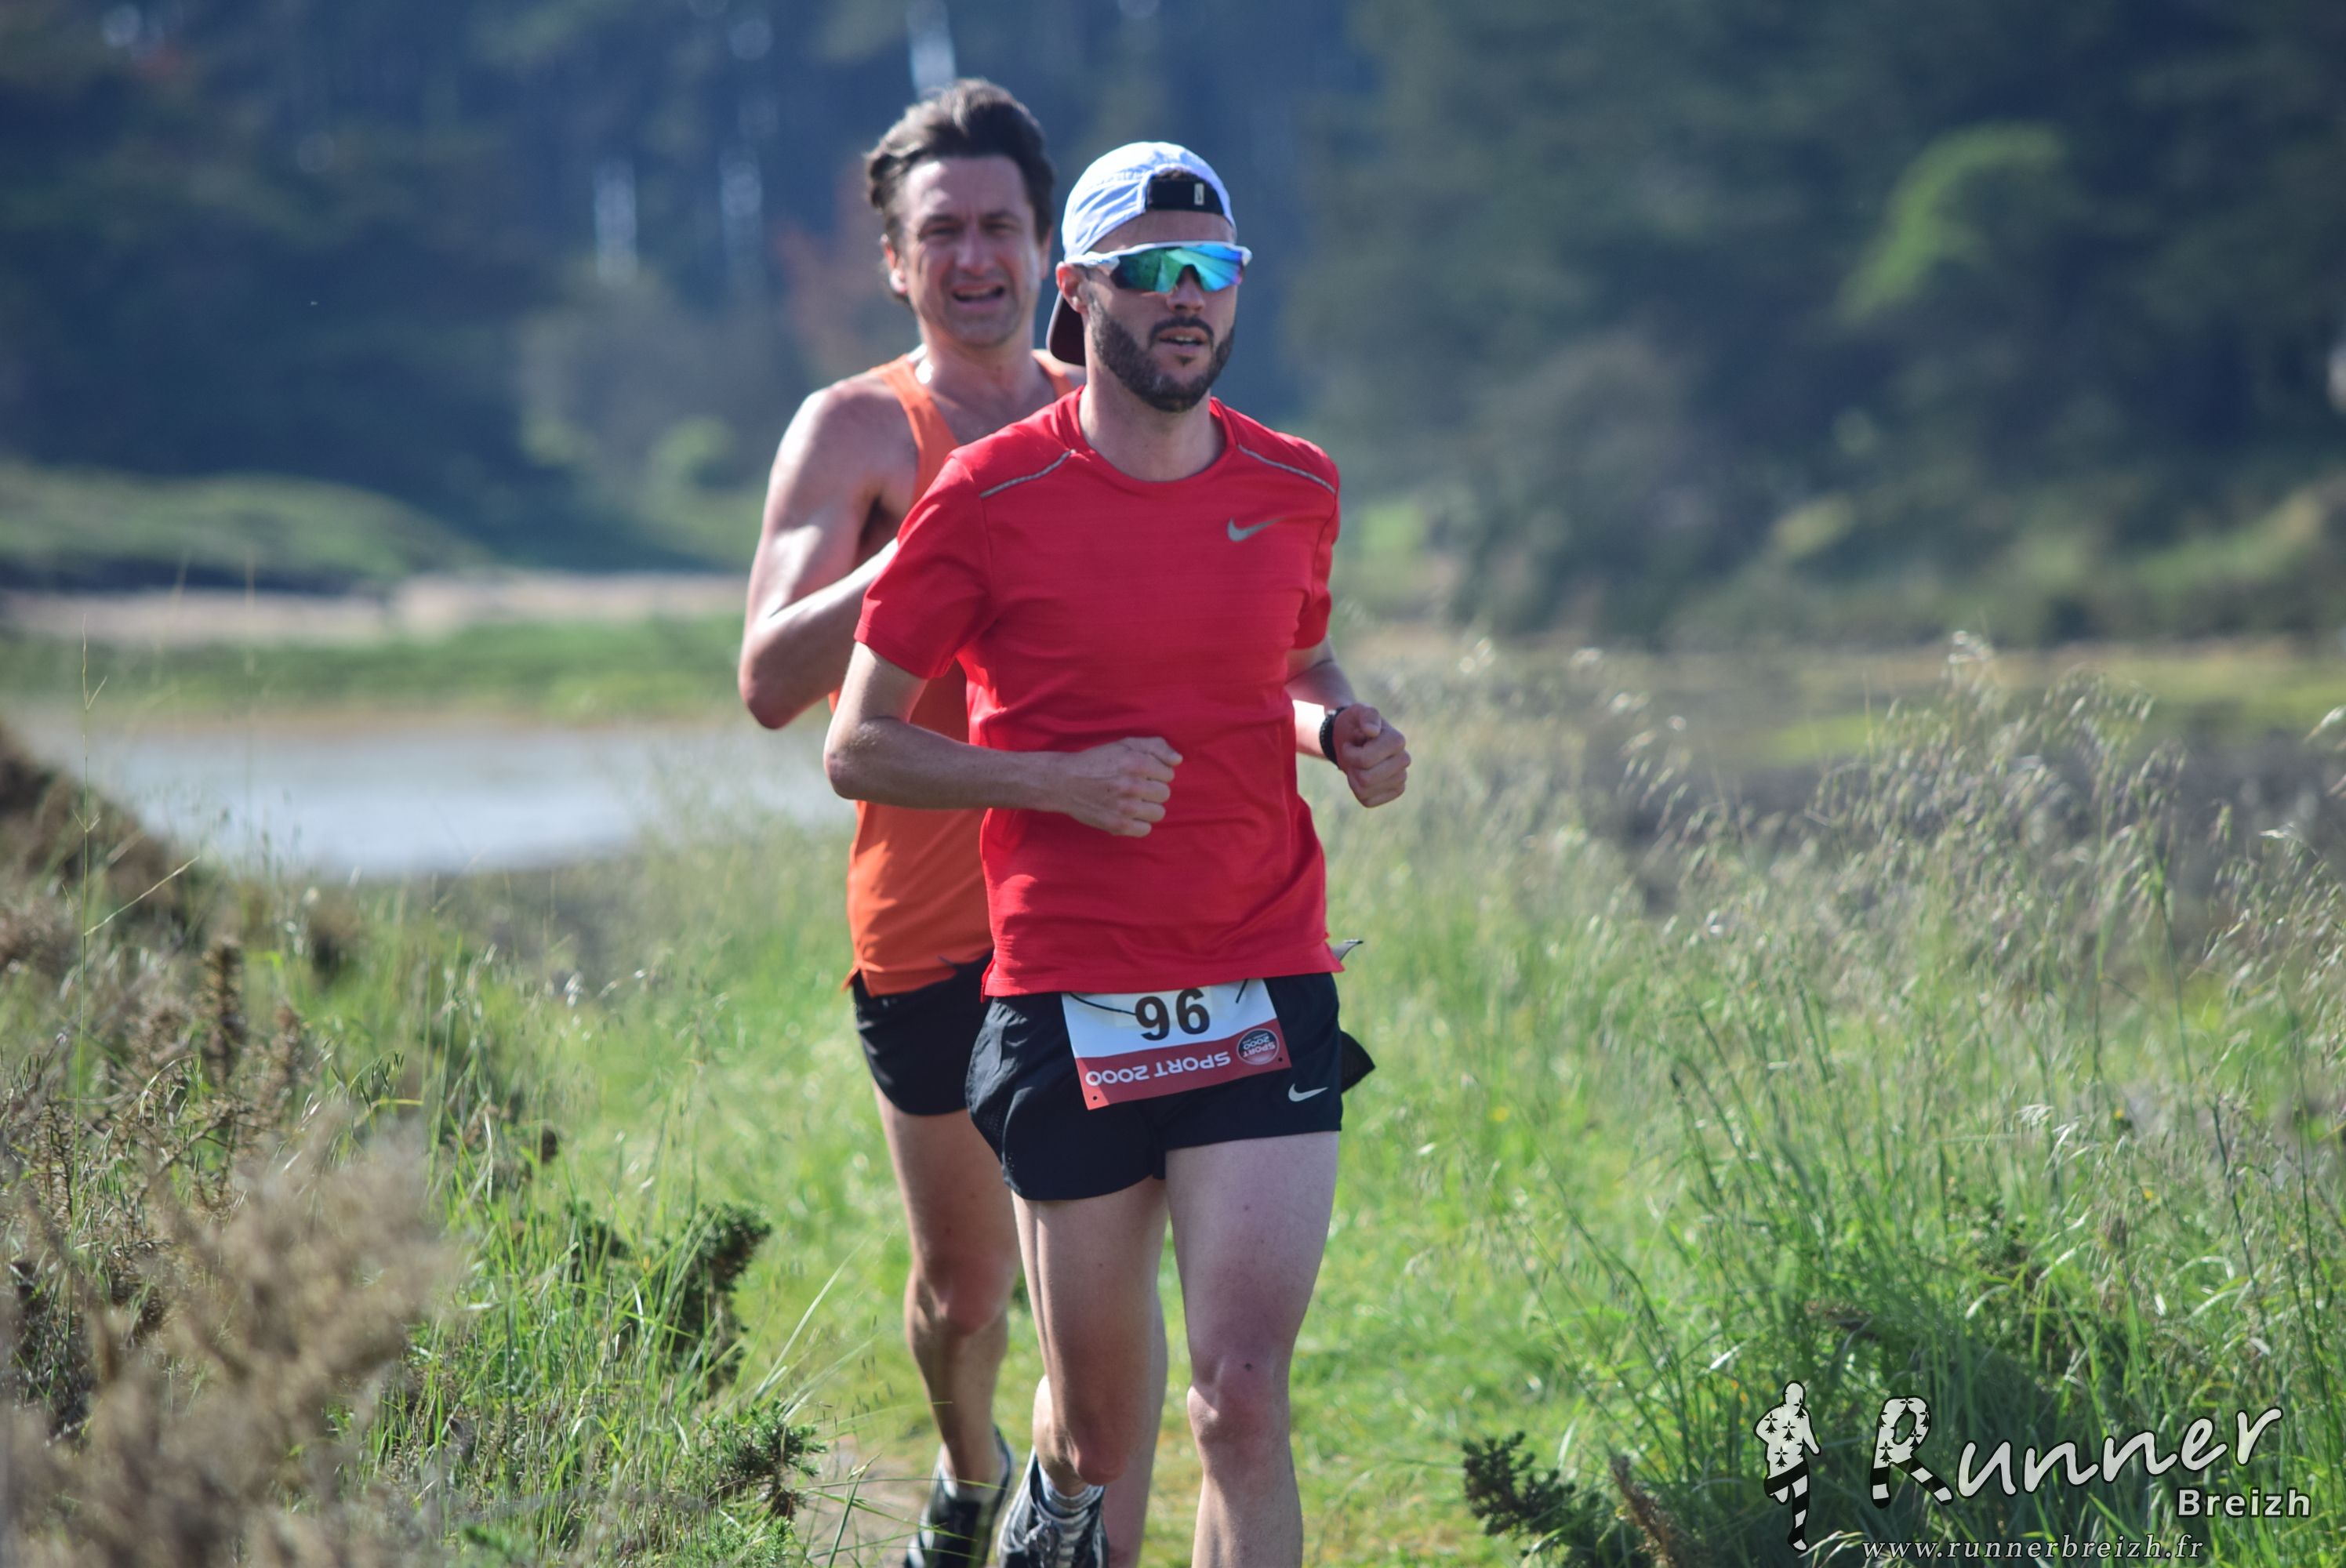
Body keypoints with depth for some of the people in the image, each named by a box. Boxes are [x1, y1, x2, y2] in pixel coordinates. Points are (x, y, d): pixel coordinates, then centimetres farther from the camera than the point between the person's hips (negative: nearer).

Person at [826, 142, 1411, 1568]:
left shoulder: (1295, 487, 7)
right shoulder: (990, 498, -4)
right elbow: (860, 746, 0)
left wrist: (1341, 730, 3)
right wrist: (1058, 777, -15)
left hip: (1267, 991, 2)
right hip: (1070, 1003, -1)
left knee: (1243, 1399, -13)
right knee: (1102, 1421, 10)